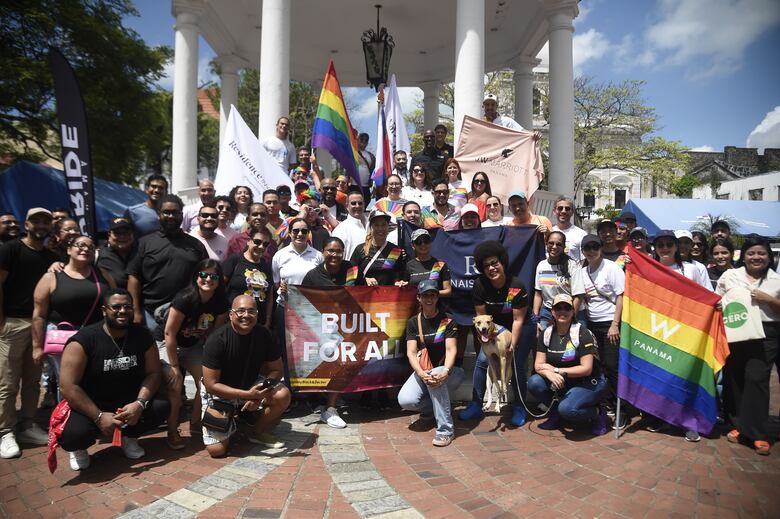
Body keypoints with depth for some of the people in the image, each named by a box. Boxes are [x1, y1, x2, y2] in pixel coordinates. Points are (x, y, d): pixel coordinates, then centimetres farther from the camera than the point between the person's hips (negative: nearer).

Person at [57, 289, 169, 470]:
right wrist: (99, 416, -26)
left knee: (161, 406, -21)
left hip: (129, 402, 4)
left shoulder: (142, 335, -5)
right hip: (90, 405, -3)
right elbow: (69, 386, -20)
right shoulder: (83, 341, -17)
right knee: (71, 434, -33)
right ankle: (78, 447, 9)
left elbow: (153, 373, -4)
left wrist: (140, 403, -22)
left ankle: (129, 437, 12)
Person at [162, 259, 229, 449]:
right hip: (170, 346, -5)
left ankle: (195, 424, 14)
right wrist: (175, 367, -20)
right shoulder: (184, 299, -30)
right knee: (175, 385, -21)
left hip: (194, 346, 5)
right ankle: (172, 432, -1)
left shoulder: (221, 303, -14)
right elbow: (169, 334, -24)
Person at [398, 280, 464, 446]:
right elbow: (411, 353, -8)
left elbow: (451, 349, -16)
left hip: (449, 371, -3)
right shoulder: (413, 322, 1)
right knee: (405, 400, -23)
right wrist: (421, 373, -29)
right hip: (423, 370, 3)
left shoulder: (448, 321, -6)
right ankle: (436, 406, 8)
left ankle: (446, 429, -25)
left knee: (436, 377, -38)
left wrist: (445, 371, -36)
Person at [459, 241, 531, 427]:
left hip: (520, 329, -3)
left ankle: (519, 408, 10)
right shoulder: (480, 285, -16)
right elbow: (482, 317, -10)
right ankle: (476, 405, 3)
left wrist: (512, 345, -23)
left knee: (517, 365, -11)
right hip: (495, 328, 3)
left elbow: (518, 320, -20)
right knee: (482, 360, -8)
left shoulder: (517, 287, -25)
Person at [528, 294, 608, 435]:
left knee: (567, 409, -32)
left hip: (589, 383, -5)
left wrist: (557, 370, -21)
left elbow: (586, 369, -20)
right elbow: (538, 365, -5)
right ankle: (555, 414, 5)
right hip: (564, 382, 5)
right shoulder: (546, 334, -1)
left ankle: (598, 413, 0)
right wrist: (550, 374, -27)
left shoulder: (582, 333, -15)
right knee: (534, 382, -20)